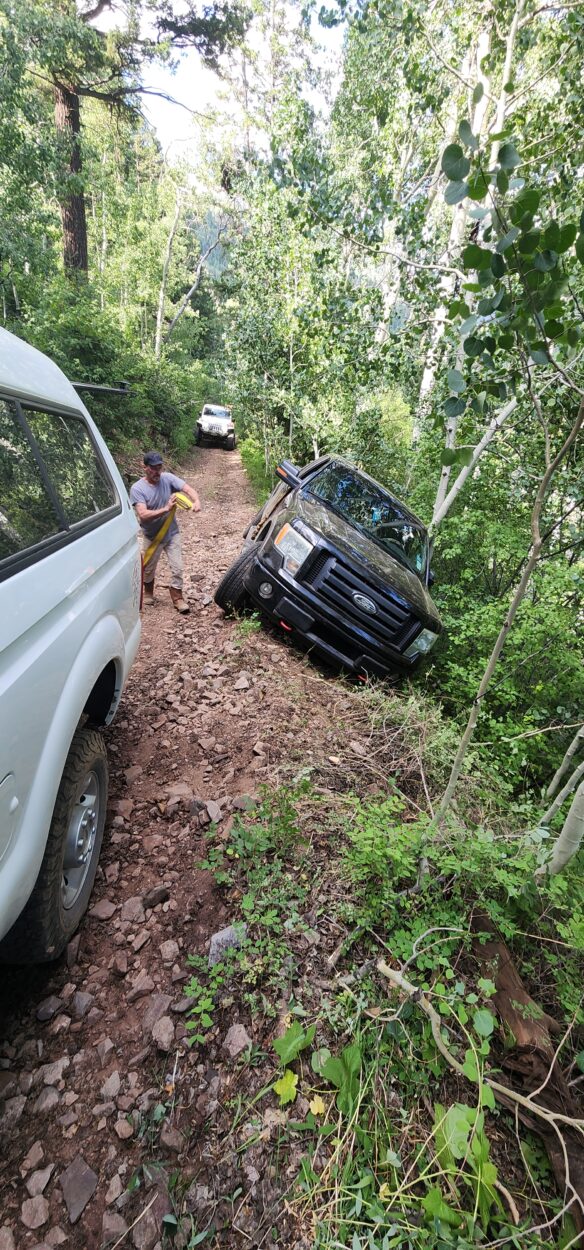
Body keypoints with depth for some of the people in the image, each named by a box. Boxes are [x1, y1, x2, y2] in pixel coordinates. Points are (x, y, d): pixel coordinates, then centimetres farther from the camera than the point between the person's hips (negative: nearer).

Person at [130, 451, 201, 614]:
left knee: (177, 568, 1)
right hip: (152, 537, -1)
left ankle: (177, 597, 16)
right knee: (149, 568, 18)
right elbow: (143, 515, -30)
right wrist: (165, 509, -40)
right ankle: (148, 593, 44)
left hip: (172, 533, 2)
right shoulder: (137, 488, -20)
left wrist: (196, 500, -43)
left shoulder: (168, 478, -11)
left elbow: (187, 488, -22)